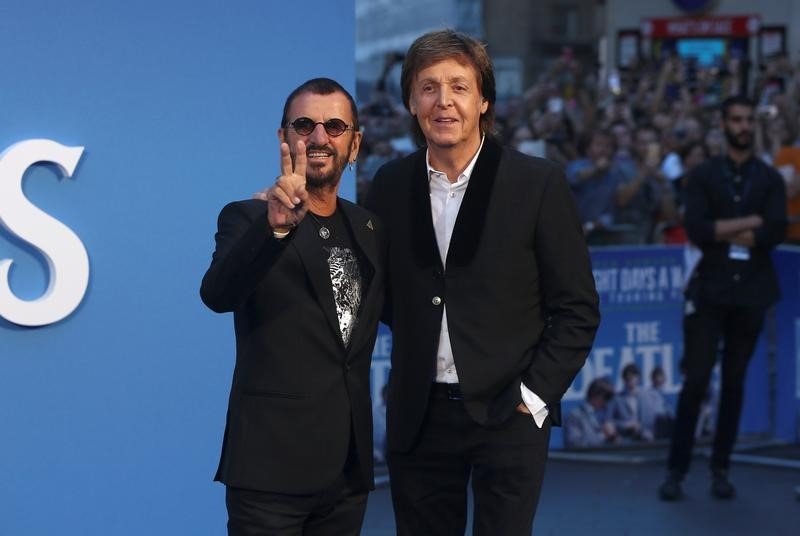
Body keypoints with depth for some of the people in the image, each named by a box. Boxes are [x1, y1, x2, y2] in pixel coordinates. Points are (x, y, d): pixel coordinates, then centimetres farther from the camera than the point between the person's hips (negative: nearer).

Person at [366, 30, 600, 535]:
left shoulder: (539, 183, -5)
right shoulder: (391, 184, 5)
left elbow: (578, 308, -4)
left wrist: (534, 394, -9)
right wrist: (409, 371, 6)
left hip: (509, 413, -3)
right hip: (418, 417, 3)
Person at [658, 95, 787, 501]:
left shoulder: (770, 179, 7)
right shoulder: (702, 175, 3)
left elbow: (776, 233, -9)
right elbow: (696, 231, -11)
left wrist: (722, 232, -11)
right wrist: (751, 222, -10)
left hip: (751, 290, 2)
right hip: (709, 288, -2)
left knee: (734, 381, 8)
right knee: (696, 379, -5)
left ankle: (721, 469, 14)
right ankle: (676, 469, 0)